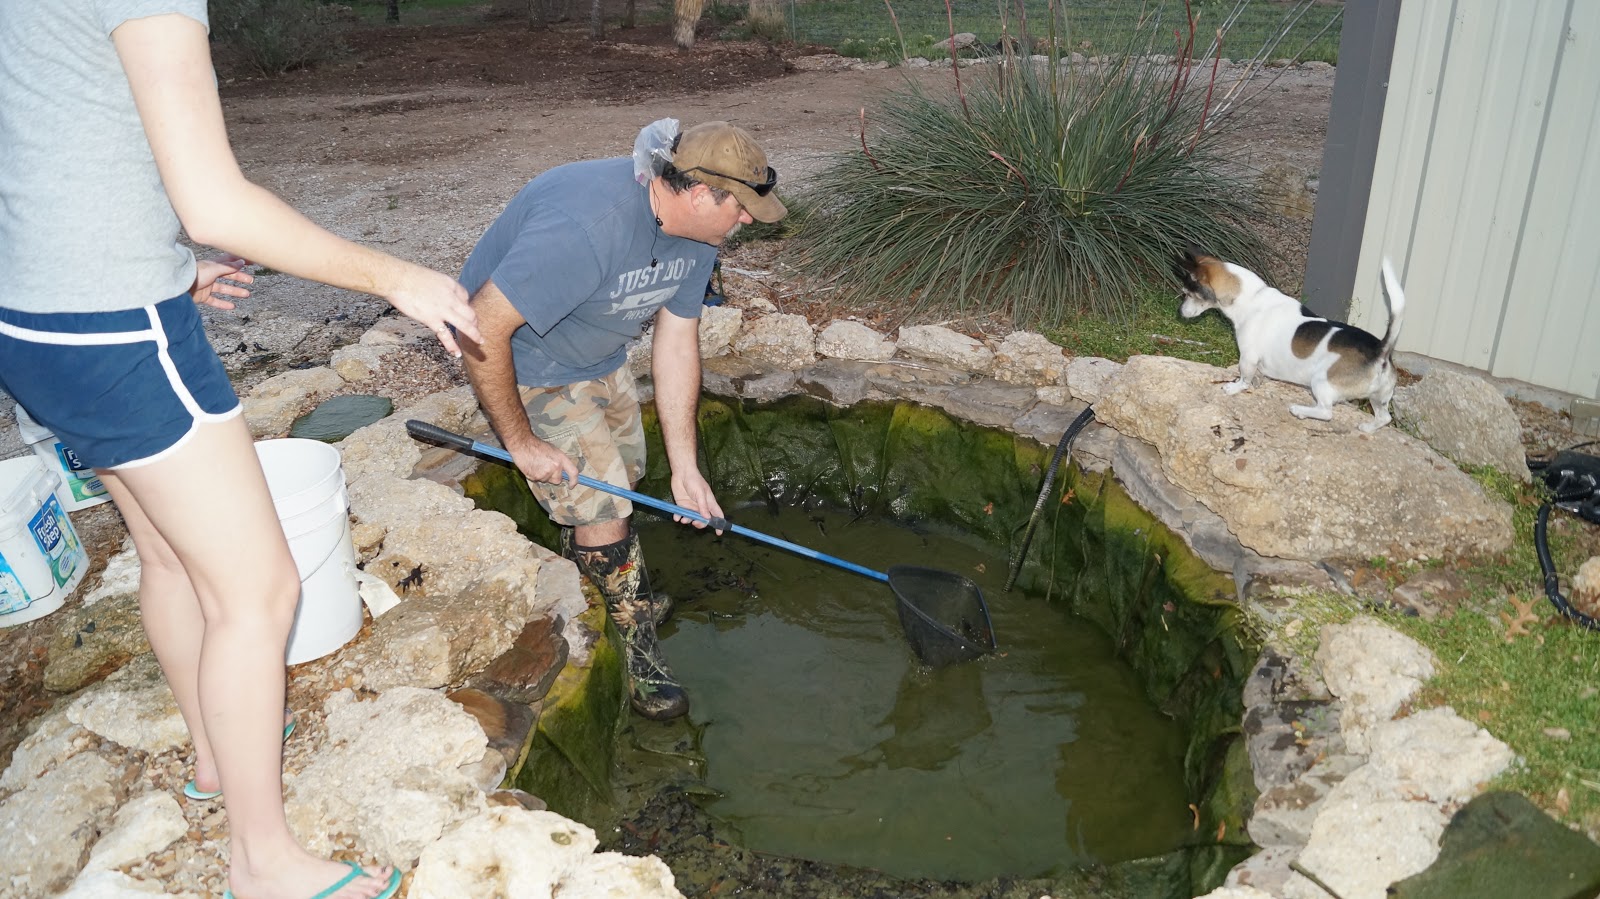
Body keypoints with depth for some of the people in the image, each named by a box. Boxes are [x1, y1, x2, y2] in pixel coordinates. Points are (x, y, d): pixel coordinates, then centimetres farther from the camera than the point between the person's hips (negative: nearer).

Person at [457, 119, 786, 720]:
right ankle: (636, 646, 16)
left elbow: (677, 342, -6)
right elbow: (482, 330, -37)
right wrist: (521, 441, -27)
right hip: (524, 363, -8)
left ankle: (586, 589, 45)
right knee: (602, 509, -7)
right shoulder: (588, 226, -40)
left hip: (598, 356, 8)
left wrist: (685, 466, -7)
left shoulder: (695, 230, -11)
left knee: (623, 475, 18)